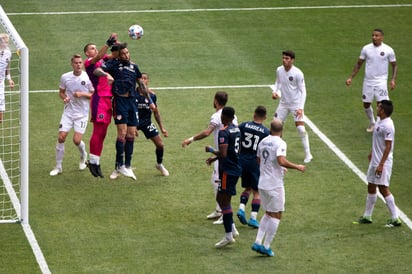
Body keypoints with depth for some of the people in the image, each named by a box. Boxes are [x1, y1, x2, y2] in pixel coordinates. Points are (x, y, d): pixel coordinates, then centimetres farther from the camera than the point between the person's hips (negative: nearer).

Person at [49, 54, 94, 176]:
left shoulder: (87, 77, -7)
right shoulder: (65, 77, 1)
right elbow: (61, 92, 15)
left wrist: (82, 94, -19)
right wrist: (64, 98, -7)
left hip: (82, 114, -2)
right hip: (68, 112, 2)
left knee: (77, 140, -11)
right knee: (61, 137, -8)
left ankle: (83, 155, 25)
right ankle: (58, 166, 5)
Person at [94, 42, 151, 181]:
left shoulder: (134, 66, 17)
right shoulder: (114, 64, 2)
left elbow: (141, 84, 27)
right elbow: (96, 71, -10)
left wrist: (149, 100, 26)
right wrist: (106, 74, -30)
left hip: (132, 101, 5)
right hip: (120, 100, -5)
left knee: (131, 135, 4)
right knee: (122, 133, -12)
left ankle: (127, 166, 9)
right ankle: (120, 166, -6)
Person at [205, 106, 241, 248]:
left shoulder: (224, 132, -18)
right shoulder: (236, 129, 11)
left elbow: (223, 154, -26)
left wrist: (211, 150, -8)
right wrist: (215, 158, 25)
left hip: (228, 171, -9)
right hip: (236, 168, 9)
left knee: (224, 201, -3)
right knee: (220, 199, 18)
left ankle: (229, 236, -2)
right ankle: (232, 229, 17)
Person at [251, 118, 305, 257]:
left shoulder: (263, 142, 9)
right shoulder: (280, 143, -14)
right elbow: (282, 161, -29)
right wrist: (297, 167, -16)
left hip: (262, 183, 7)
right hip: (275, 185, -7)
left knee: (268, 213, 19)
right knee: (276, 215, 3)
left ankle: (258, 242, 10)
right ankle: (266, 246, 2)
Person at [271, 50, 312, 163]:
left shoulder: (298, 73, -19)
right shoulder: (279, 70, -4)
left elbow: (303, 91, -14)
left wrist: (301, 108, -21)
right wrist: (274, 91, -5)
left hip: (296, 104, -5)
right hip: (283, 103, 5)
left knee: (301, 128, -11)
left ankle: (308, 154, 1)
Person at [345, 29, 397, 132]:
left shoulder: (388, 50, -6)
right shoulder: (366, 48, 0)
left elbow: (394, 65, 4)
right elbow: (359, 64, 9)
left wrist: (393, 79, -9)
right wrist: (351, 77, 4)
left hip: (381, 82, -3)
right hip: (368, 82, 3)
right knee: (366, 104, 11)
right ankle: (372, 123, 35)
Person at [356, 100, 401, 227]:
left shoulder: (387, 126, -22)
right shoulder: (379, 121, 7)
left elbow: (388, 146, -23)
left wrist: (381, 164, -24)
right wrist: (372, 152, 31)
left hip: (383, 162, -10)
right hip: (375, 160, 10)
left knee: (383, 188, -6)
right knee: (371, 187, 15)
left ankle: (395, 218, 1)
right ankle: (367, 216, 25)